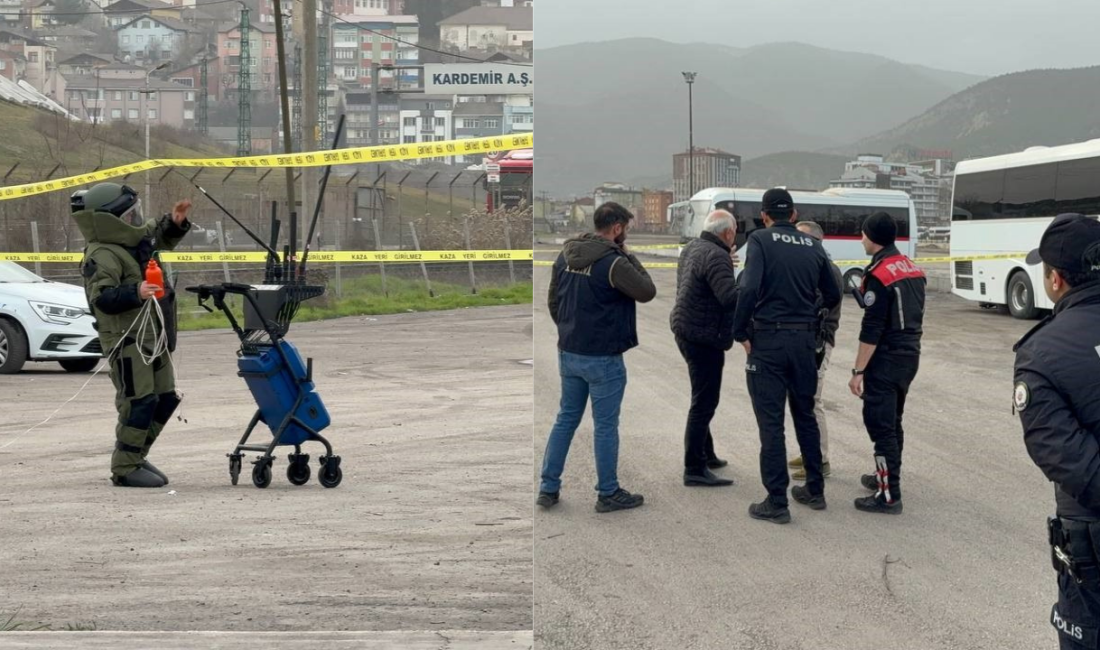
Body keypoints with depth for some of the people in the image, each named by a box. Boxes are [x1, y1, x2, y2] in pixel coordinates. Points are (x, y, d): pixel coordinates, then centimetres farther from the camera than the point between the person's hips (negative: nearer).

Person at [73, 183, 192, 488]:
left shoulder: (136, 239, 11)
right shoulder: (102, 256, -18)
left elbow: (161, 238, 30)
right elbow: (101, 298, -28)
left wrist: (174, 222, 10)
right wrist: (135, 293, -41)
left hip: (153, 336, 10)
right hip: (127, 339, -10)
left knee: (165, 399, 14)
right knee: (139, 403, -11)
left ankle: (136, 455, 26)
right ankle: (125, 469, -2)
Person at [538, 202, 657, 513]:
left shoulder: (565, 256, 4)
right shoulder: (613, 263, -19)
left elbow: (553, 302, 12)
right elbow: (647, 291, -9)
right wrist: (629, 256, -3)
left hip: (568, 354, 7)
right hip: (603, 358, -7)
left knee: (566, 419, 16)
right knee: (605, 426, 5)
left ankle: (548, 488, 18)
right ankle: (608, 494, 15)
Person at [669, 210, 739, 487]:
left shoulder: (692, 248, 10)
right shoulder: (716, 256, -20)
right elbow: (731, 297, -32)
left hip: (687, 330, 10)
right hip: (704, 336, -10)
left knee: (703, 399, 22)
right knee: (704, 402, -4)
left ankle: (705, 454, 34)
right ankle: (694, 469, 0)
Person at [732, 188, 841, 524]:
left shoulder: (760, 240, -7)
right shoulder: (813, 246, 7)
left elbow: (749, 288, -20)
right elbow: (833, 295, 13)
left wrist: (740, 333, -10)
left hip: (768, 339, -5)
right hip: (804, 339, 5)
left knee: (771, 421, 0)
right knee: (805, 415, 19)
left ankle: (777, 502, 1)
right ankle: (814, 490, 27)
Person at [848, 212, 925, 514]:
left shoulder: (879, 274, -17)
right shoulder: (913, 268, 10)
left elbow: (872, 329, -20)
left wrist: (858, 371, -17)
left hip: (886, 360, -9)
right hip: (910, 355, 9)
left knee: (880, 424, -6)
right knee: (893, 421, 21)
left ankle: (889, 495, -7)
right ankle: (887, 476, 35)